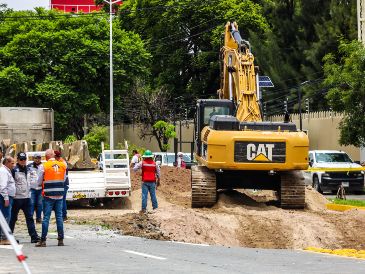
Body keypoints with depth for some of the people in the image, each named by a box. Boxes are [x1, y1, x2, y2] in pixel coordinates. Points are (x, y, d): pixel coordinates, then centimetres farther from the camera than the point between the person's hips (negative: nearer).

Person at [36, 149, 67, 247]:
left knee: (46, 217, -2)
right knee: (59, 217, 7)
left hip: (48, 195, -4)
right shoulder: (62, 165, 3)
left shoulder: (45, 166, -9)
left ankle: (43, 240, -3)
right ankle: (61, 240, 7)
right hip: (60, 195, 4)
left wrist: (43, 189, 17)